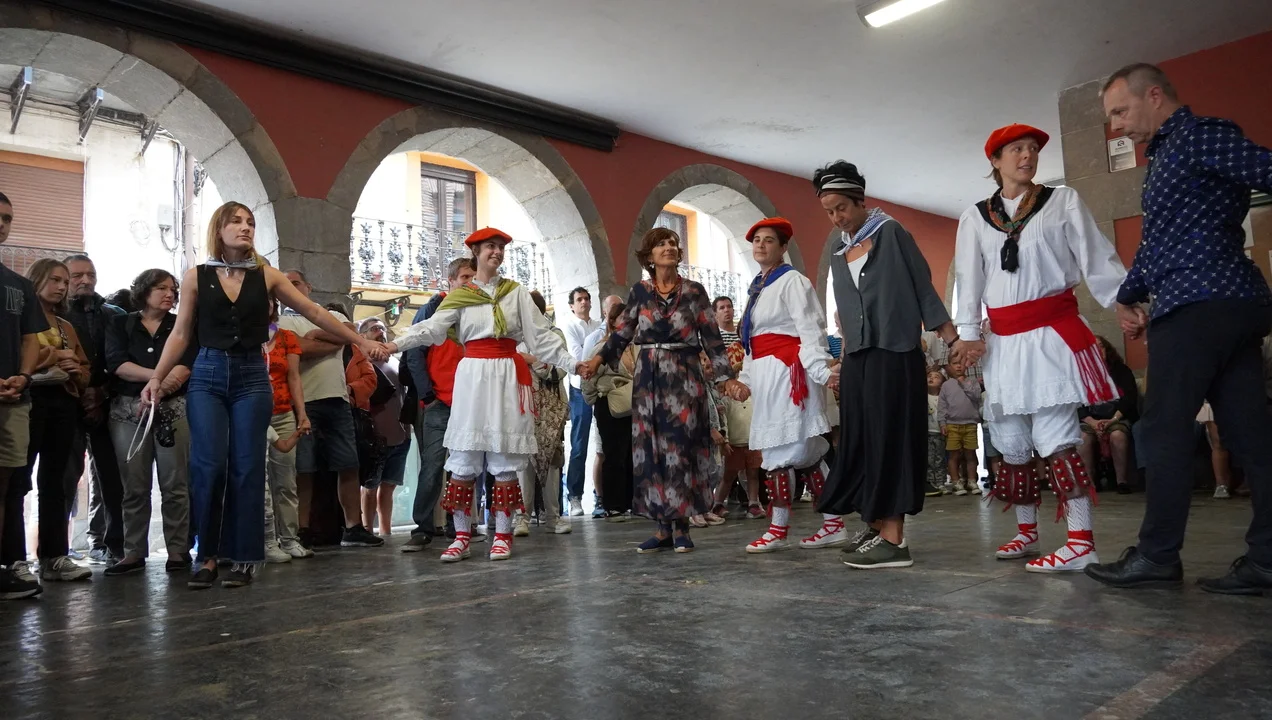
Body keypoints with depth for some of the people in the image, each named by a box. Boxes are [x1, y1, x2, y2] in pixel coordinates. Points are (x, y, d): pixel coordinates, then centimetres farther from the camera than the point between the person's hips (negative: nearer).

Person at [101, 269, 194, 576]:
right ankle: (134, 552, 7)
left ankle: (178, 550, -1)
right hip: (128, 410, 1)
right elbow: (116, 363, -3)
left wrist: (157, 391, -16)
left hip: (173, 409, 0)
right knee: (134, 485, 1)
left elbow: (187, 365, -2)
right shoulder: (119, 324, 13)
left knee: (175, 484, -4)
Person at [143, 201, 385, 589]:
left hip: (252, 376, 1)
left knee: (247, 468, -1)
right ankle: (206, 556, 4)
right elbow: (180, 334, 6)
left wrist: (361, 341, 7)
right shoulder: (196, 276, 5)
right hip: (207, 376, 0)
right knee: (208, 465, -9)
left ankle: (244, 558, 7)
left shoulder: (266, 276, 6)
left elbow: (316, 313, 8)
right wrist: (157, 378, -4)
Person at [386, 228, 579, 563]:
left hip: (508, 374, 0)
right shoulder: (460, 295, 9)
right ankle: (461, 535, 6)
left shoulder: (516, 292, 11)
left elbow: (541, 334, 9)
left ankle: (503, 535, 7)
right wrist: (396, 343, -21)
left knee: (505, 455, 0)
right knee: (464, 454, -2)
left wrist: (571, 362, 0)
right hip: (473, 374, 0)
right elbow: (432, 327, -5)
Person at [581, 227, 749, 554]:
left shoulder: (694, 291, 3)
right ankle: (662, 529, 8)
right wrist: (597, 360, -8)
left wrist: (727, 379, -7)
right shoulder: (639, 292, 8)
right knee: (651, 451, 1)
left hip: (684, 378, -2)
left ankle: (682, 527, 6)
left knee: (680, 448, -3)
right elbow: (621, 333, 7)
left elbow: (712, 339, 1)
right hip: (648, 379, 2)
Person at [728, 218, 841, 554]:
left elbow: (810, 330, -15)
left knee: (781, 449, -7)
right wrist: (745, 377, 20)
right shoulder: (757, 287, 19)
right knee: (804, 452, 8)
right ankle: (834, 524, 13)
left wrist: (821, 370, -24)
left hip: (786, 371, -9)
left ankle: (778, 529, 0)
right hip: (765, 374, 9)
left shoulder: (792, 281, -6)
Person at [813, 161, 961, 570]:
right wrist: (845, 349, 15)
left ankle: (894, 537, -7)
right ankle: (877, 524, 15)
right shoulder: (838, 248, 15)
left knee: (890, 439, -8)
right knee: (859, 440, 6)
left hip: (894, 353, -6)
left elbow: (922, 285, -3)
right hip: (856, 357, 7)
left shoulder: (890, 233, -1)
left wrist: (947, 334, -7)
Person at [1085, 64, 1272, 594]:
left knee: (1165, 430, -5)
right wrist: (1127, 297, 22)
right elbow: (1155, 243, 29)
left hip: (1197, 305, -10)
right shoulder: (1165, 156, 25)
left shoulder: (1200, 136, -5)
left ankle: (1157, 555, 1)